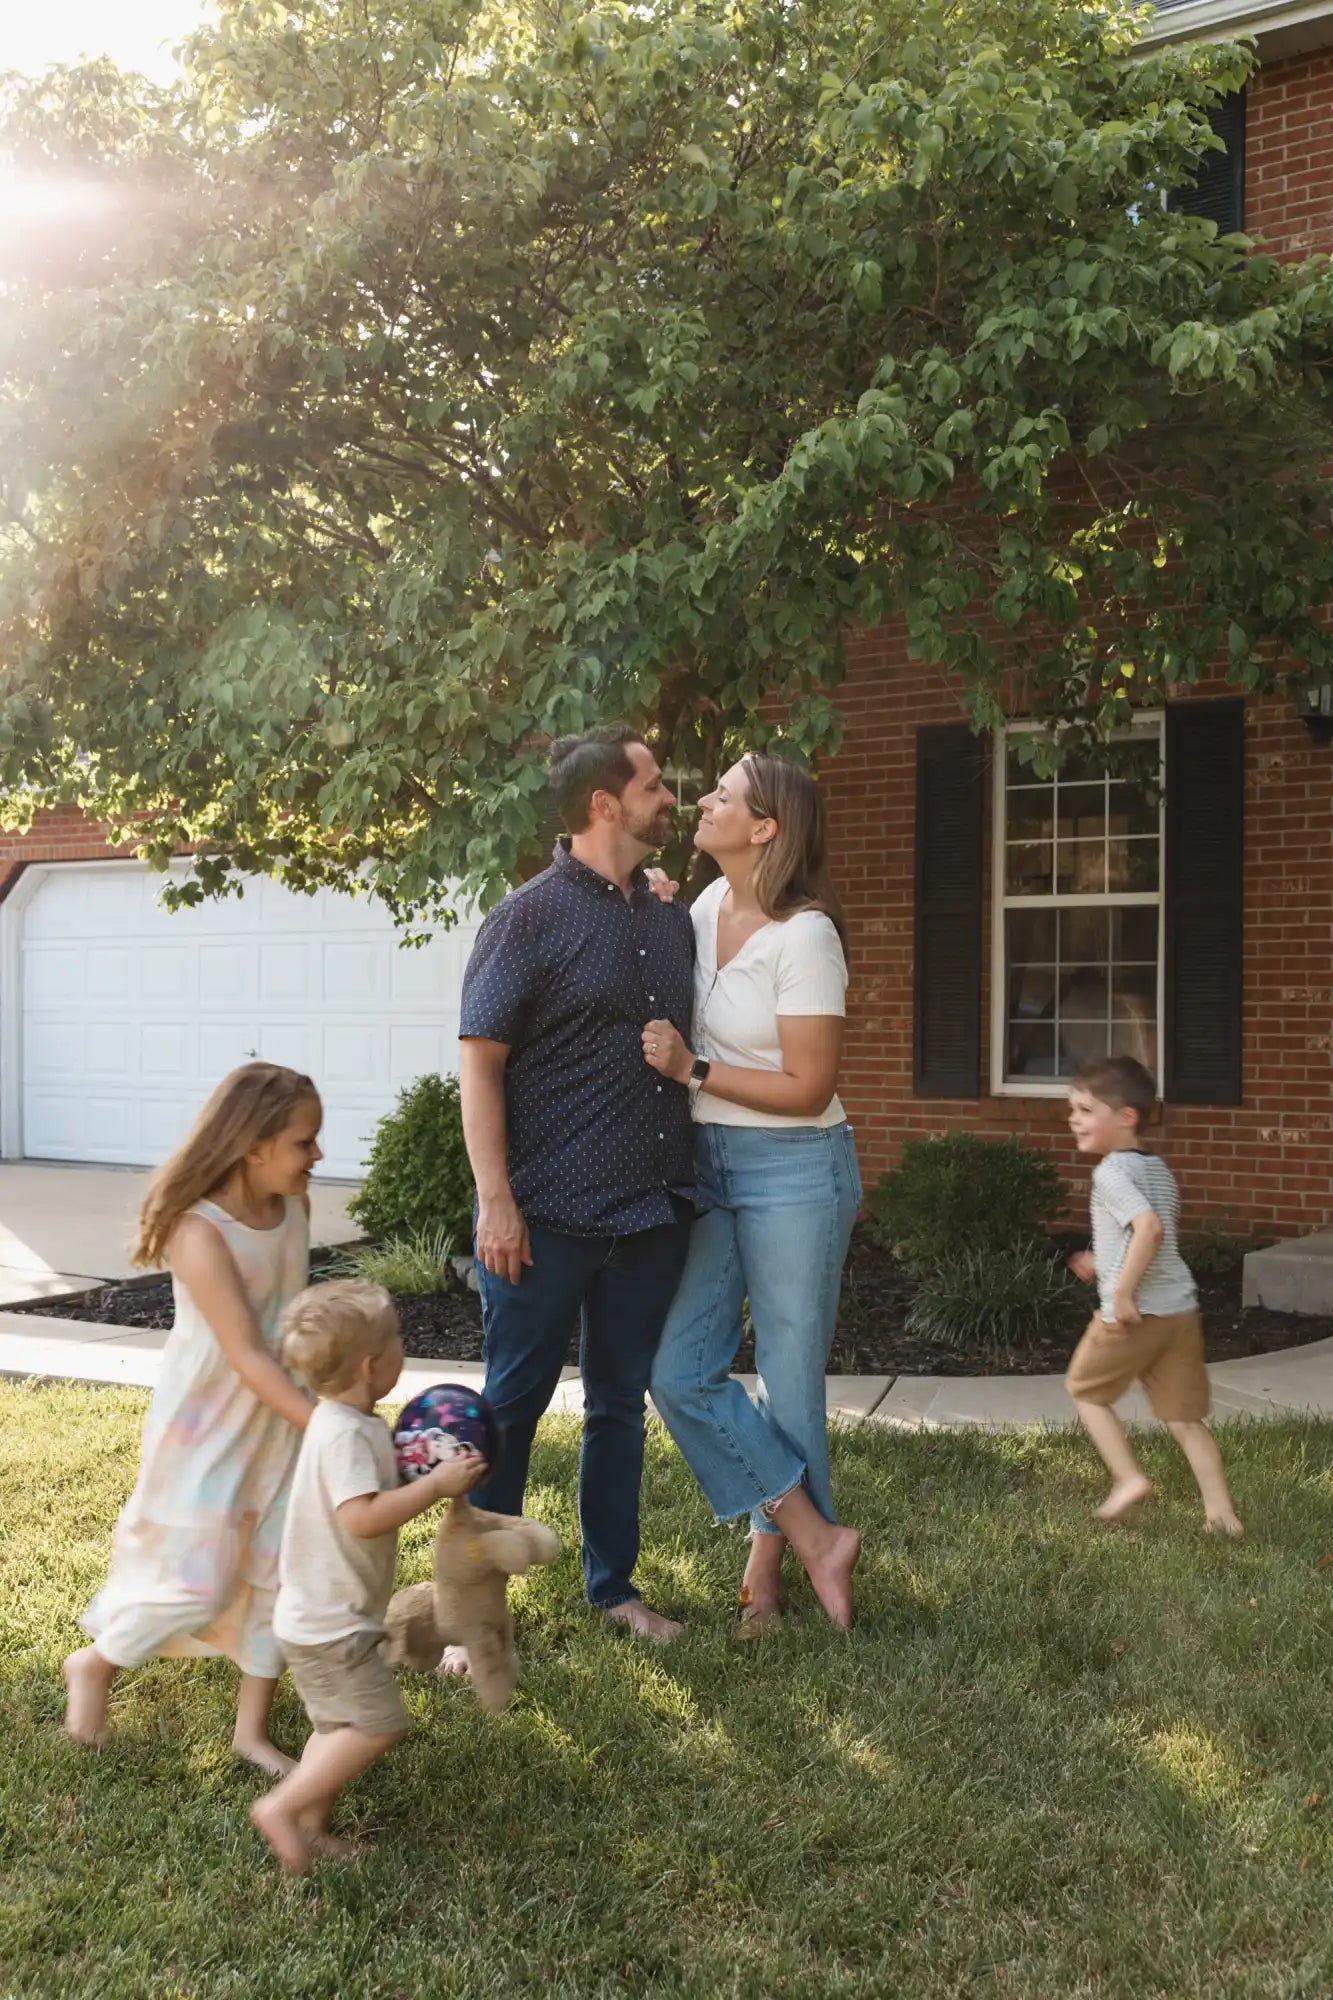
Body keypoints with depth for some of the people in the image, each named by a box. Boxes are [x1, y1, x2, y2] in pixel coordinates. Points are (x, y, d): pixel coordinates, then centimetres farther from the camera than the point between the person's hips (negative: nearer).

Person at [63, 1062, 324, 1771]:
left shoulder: (293, 1204, -5)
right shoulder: (200, 1233, -27)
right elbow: (248, 1358, -28)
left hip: (281, 1414, 7)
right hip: (205, 1426, -6)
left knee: (278, 1573, 9)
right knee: (195, 1583, 1)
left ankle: (252, 1730, 24)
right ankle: (95, 1664, 30)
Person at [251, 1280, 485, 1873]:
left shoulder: (349, 1423, 8)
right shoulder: (344, 1434, -25)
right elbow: (363, 1517, -34)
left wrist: (431, 1475, 10)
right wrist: (436, 1484, -27)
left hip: (321, 1617, 11)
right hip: (329, 1625, -11)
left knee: (338, 1728, 19)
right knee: (376, 1724, -9)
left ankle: (311, 1831, 26)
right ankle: (282, 1807, -4)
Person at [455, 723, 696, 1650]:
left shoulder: (673, 922, 10)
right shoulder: (531, 916, -9)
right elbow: (479, 1060, -11)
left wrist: (686, 1188, 12)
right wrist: (496, 1200, -16)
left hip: (653, 1212, 6)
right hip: (550, 1216, -6)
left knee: (622, 1401, 16)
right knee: (512, 1404, 4)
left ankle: (613, 1583, 30)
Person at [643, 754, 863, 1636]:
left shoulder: (804, 936, -16)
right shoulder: (708, 905, 5)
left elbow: (809, 1088, -16)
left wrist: (693, 1069, -16)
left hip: (793, 1170, -7)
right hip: (710, 1165, 7)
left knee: (790, 1380, 5)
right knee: (682, 1372, 1)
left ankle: (768, 1569, 22)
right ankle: (817, 1539, 11)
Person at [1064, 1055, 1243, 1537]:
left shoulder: (1111, 1171, -13)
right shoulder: (1158, 1168, 14)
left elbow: (1150, 1228, -28)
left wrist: (1122, 1292, -24)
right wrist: (1105, 1264, 28)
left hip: (1134, 1314, -8)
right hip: (1180, 1309, 8)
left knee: (1084, 1389, 16)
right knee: (1184, 1416, 13)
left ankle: (1129, 1477, 12)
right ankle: (1221, 1511, 11)